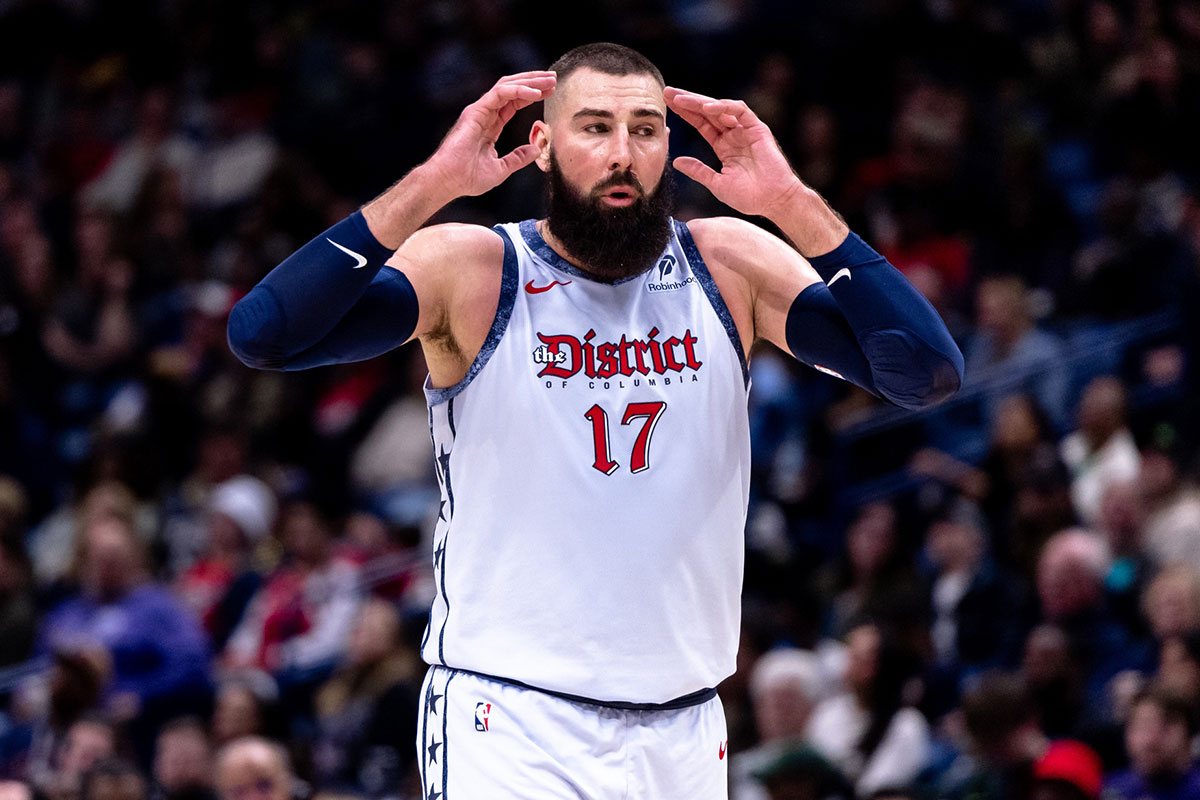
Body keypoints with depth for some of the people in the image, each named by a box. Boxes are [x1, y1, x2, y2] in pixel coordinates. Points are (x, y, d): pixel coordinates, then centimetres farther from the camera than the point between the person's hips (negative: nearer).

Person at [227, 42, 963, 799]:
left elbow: (931, 374, -7)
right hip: (507, 724, -4)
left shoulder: (729, 267, 3)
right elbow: (262, 334, -19)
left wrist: (795, 204, -13)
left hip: (684, 735, 4)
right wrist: (430, 187, -22)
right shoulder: (470, 270, -5)